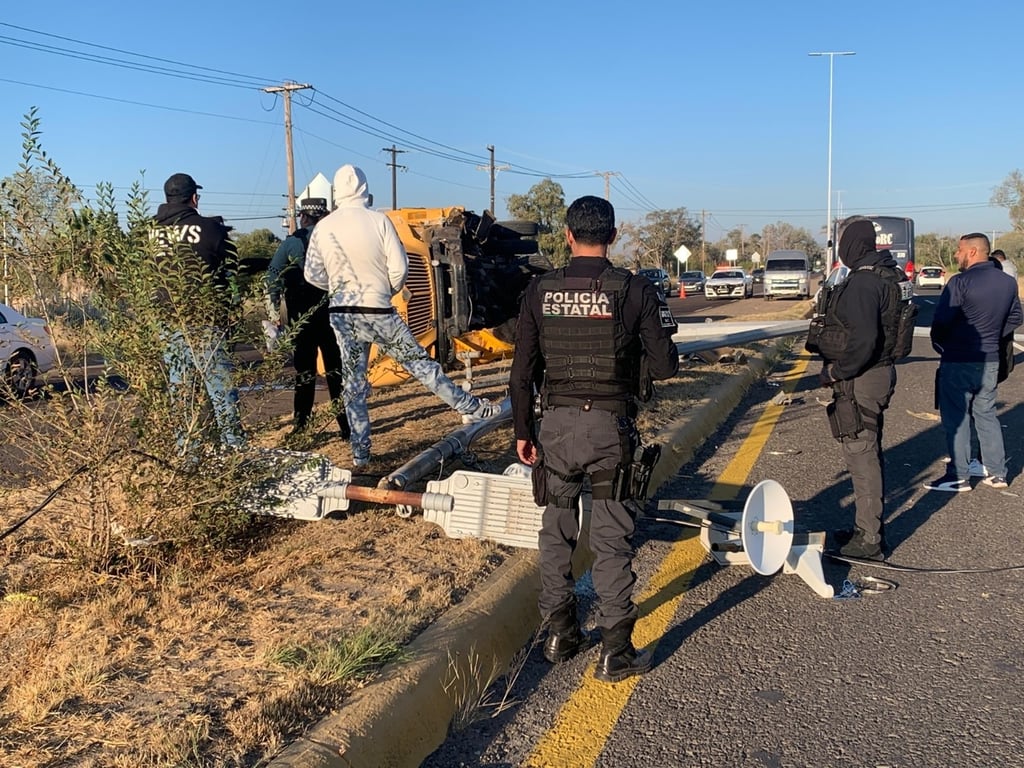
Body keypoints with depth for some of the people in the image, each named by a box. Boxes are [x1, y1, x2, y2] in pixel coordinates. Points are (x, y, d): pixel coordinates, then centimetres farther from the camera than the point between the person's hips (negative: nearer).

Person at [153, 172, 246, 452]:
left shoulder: (151, 230, 3)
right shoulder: (209, 228, -7)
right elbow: (231, 265, 2)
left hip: (168, 322, 4)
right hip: (206, 321, -4)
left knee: (179, 387, 11)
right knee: (220, 383, 0)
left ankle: (184, 446, 15)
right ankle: (234, 443, 0)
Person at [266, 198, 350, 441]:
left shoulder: (291, 242, -2)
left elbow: (273, 275, -6)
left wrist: (274, 305, -1)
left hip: (302, 317, 0)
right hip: (333, 314, 1)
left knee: (304, 371, 7)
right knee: (337, 369, 6)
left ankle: (302, 426, 10)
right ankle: (346, 425, 5)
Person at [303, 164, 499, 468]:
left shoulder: (322, 228, 0)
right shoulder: (378, 220, -9)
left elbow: (312, 275, 7)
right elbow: (399, 268, -10)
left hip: (341, 314, 3)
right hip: (377, 313, -3)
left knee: (353, 383, 10)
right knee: (419, 362, 7)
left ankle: (360, 454, 16)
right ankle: (472, 408, 15)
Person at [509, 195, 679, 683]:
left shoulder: (539, 291, 0)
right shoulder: (636, 291, -6)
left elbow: (522, 373, 1)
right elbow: (665, 366, -4)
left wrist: (523, 432, 11)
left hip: (556, 424, 2)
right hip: (611, 427, -2)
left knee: (555, 532, 16)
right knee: (611, 539, 5)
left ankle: (559, 634, 27)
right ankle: (615, 651, 9)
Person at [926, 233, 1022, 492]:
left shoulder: (960, 282, -17)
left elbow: (941, 321, -18)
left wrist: (939, 345, 0)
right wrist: (992, 338, 16)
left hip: (958, 363, -7)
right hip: (990, 361, 7)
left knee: (956, 419, 1)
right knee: (986, 414, 17)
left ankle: (958, 477, 4)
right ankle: (997, 473, 20)